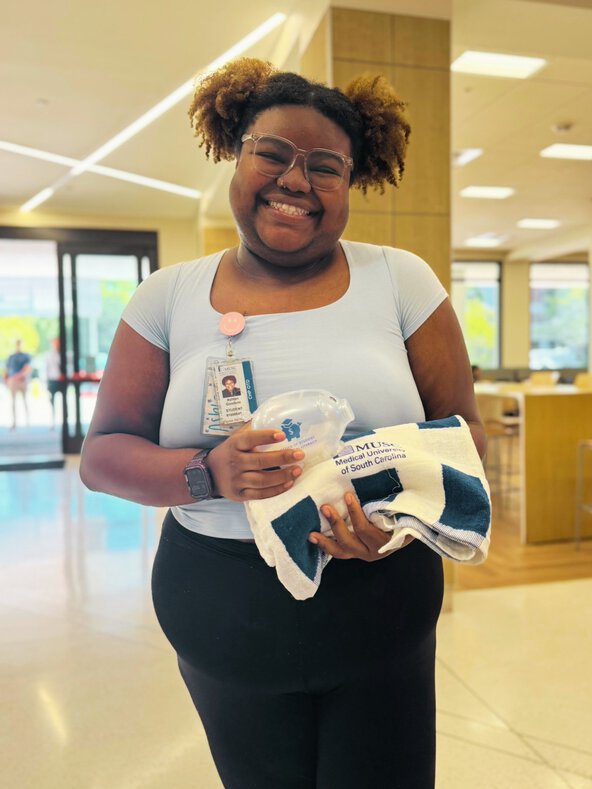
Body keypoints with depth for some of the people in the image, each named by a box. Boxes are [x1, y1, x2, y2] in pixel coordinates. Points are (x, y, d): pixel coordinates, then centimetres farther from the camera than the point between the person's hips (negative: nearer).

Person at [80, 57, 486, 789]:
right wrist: (209, 474, -21)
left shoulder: (400, 279, -2)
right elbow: (102, 453, -2)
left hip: (381, 616, 0)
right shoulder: (169, 296, -1)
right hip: (223, 619, 1)